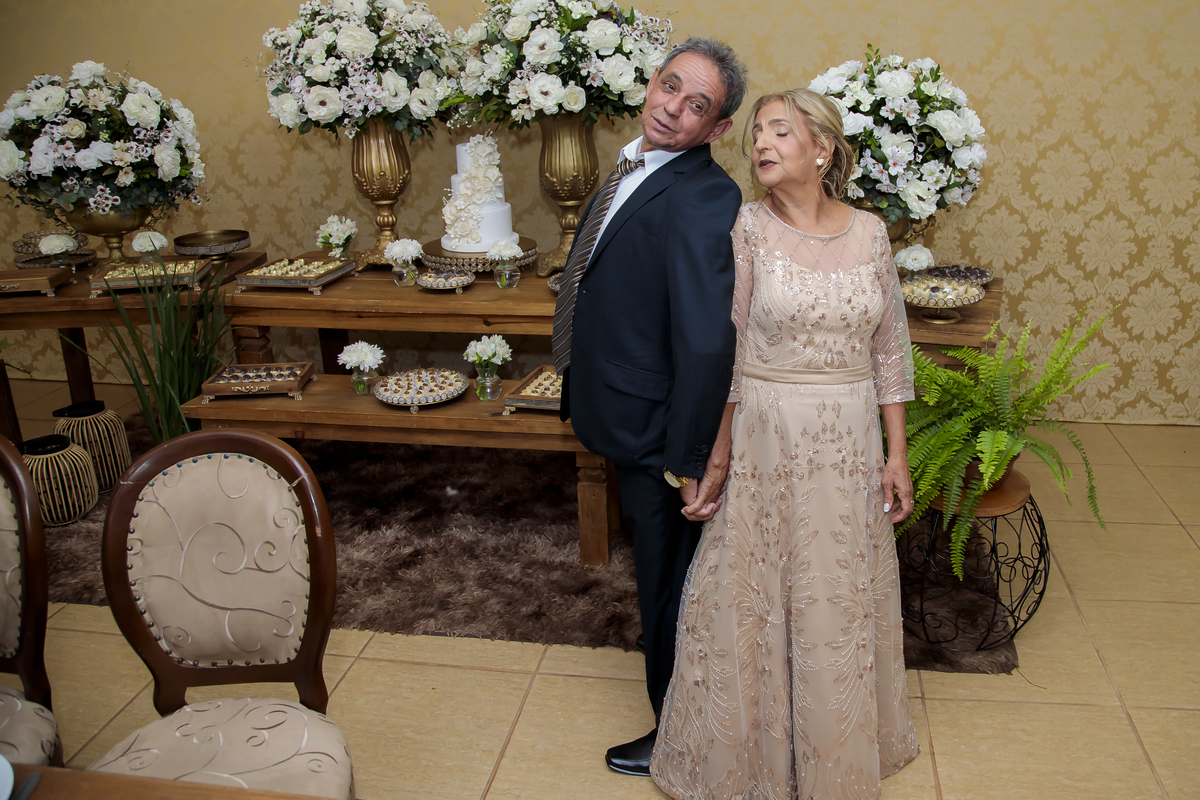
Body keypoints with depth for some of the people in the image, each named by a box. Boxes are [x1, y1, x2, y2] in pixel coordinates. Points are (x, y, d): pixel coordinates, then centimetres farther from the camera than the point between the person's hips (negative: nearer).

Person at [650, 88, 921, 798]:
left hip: (851, 443, 3)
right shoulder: (743, 228, -7)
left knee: (844, 603, 16)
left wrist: (897, 454, 4)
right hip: (765, 439, -3)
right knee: (757, 599, 10)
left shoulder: (871, 233, 2)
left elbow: (889, 350, 6)